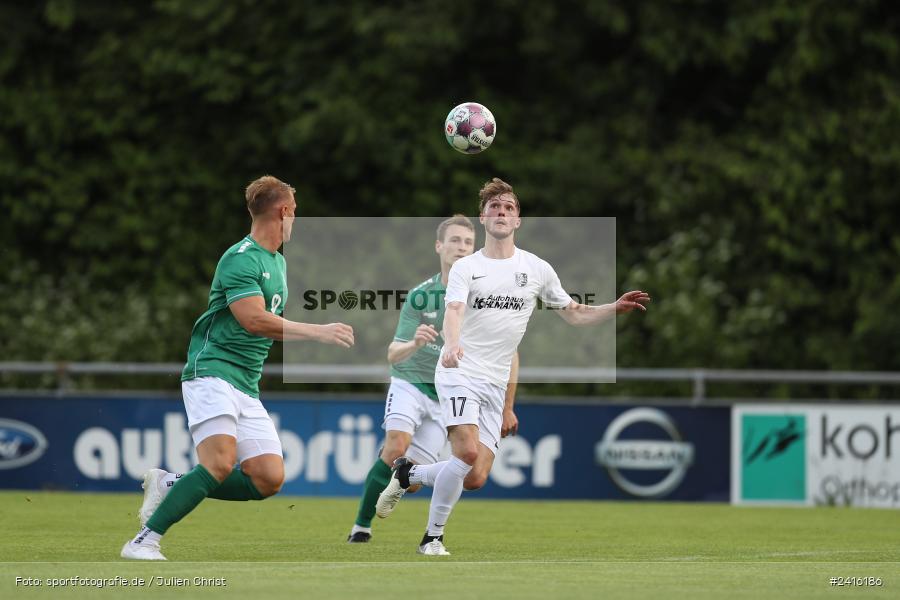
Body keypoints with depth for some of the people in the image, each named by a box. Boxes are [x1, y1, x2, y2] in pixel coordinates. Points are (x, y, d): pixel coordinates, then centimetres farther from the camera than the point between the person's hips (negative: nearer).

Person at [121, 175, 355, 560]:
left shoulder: (277, 262, 20)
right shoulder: (242, 258, -11)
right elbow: (255, 320, -22)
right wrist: (318, 332, -21)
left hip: (247, 384, 9)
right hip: (212, 373, -9)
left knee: (269, 479, -6)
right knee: (220, 463, -27)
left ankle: (170, 486, 6)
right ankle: (145, 541, -22)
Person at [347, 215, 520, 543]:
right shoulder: (420, 296, -8)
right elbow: (393, 355, -11)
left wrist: (507, 408, 5)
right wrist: (414, 344, -35)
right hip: (410, 383, -1)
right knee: (396, 447, -26)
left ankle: (395, 485, 29)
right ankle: (361, 526, -14)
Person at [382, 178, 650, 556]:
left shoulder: (537, 269, 9)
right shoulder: (465, 268, -1)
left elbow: (575, 314, 17)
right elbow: (453, 311, -18)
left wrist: (616, 308, 0)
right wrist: (451, 345, -40)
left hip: (494, 383, 4)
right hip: (459, 372, -4)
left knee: (476, 479, -3)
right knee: (467, 451, -26)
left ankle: (409, 474, 24)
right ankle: (433, 536, -11)